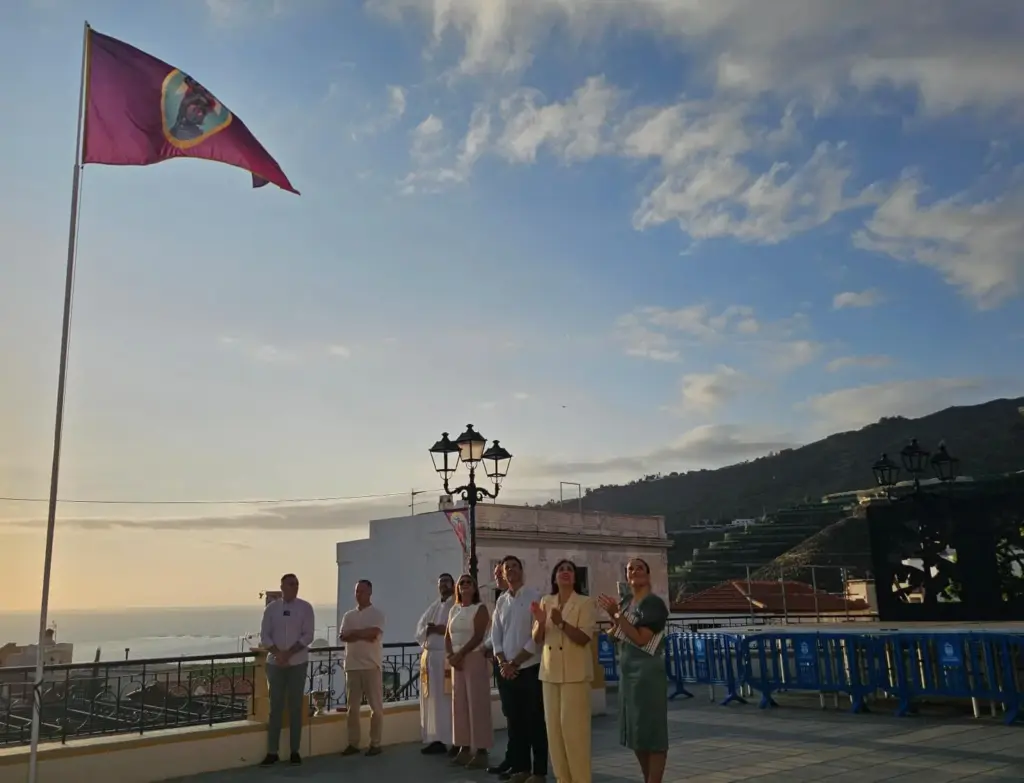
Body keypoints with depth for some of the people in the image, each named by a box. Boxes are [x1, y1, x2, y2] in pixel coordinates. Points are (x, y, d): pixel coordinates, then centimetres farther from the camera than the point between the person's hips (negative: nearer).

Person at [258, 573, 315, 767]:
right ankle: (272, 752, 9)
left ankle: (295, 751, 11)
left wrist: (288, 653, -15)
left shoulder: (305, 608, -1)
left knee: (295, 707, 4)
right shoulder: (271, 608, 3)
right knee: (275, 707, 4)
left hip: (298, 663, -1)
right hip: (275, 663, 1)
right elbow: (264, 636, -1)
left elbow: (308, 636, -7)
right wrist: (277, 654, -15)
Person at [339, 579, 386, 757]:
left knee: (376, 706, 0)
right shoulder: (349, 615, 13)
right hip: (352, 665, 5)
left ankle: (375, 743, 7)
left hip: (371, 665, -4)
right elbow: (343, 636, 0)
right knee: (353, 706, 8)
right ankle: (353, 743, 15)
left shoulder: (377, 613, 0)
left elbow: (373, 633, -16)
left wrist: (354, 633, -6)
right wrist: (364, 634, -11)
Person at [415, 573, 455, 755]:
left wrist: (444, 629, -18)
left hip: (447, 656, -6)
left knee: (448, 700, -9)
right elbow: (419, 630, 16)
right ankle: (436, 739, 10)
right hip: (429, 656, 6)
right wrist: (428, 630, -5)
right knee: (432, 700, 5)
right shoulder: (432, 608, 21)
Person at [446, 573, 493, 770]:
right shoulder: (454, 610, 14)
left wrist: (460, 654, -17)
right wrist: (450, 656, -5)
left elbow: (478, 636, -14)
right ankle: (465, 748, 13)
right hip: (457, 660, 6)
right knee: (460, 704, 6)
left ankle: (481, 751, -3)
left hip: (475, 658, -6)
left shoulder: (480, 608, -3)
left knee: (477, 704, -6)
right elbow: (448, 636, 12)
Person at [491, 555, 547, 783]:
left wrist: (515, 663, -12)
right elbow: (495, 635, 10)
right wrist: (503, 663, -4)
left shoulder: (534, 596, -7)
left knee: (535, 721, 1)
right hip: (507, 670, 5)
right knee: (514, 720, 11)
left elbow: (537, 636, -13)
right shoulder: (501, 601, 10)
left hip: (529, 669, -5)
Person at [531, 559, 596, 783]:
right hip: (550, 672, 5)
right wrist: (541, 622, -13)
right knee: (554, 727, 7)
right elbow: (537, 639, 8)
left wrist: (561, 622, -26)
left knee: (574, 727, -6)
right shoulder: (546, 602, 9)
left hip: (575, 672, -4)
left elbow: (583, 638, -13)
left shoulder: (585, 603, -4)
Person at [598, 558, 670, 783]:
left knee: (652, 731, -3)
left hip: (647, 672, -8)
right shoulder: (624, 603, 10)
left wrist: (617, 614, -19)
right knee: (635, 732, 14)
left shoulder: (654, 604, -12)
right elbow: (615, 637, 12)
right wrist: (613, 617, -4)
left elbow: (641, 639, -19)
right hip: (627, 671, 8)